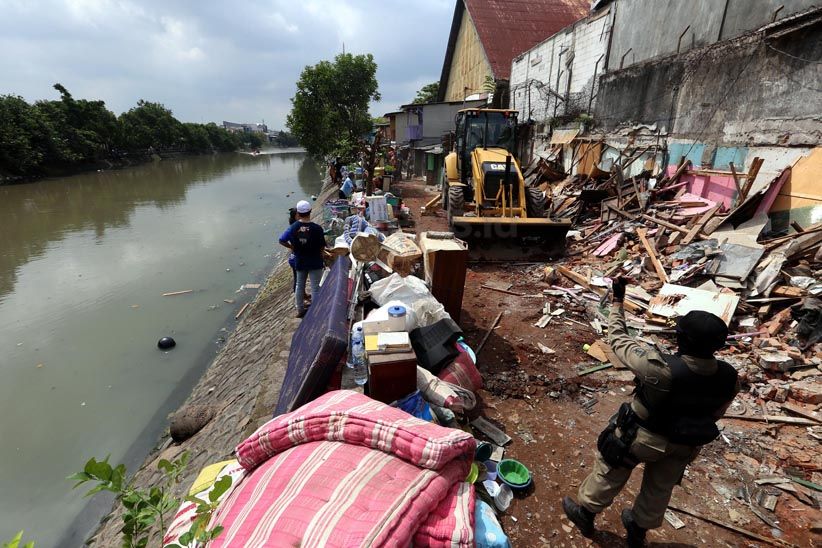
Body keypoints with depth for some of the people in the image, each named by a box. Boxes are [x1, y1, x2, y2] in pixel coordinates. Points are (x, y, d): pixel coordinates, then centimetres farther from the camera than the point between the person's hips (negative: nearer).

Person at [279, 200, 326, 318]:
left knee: (299, 285, 20)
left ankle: (300, 310, 31)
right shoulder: (317, 228, -19)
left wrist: (293, 247, 8)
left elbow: (282, 241, -5)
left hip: (299, 262, 4)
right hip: (315, 262, -3)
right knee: (316, 287, 7)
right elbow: (322, 247, -13)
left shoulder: (294, 227, -9)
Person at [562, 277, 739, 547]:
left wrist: (617, 301, -14)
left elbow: (618, 339, -26)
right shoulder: (729, 378, -21)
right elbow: (715, 413, -1)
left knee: (609, 475, 21)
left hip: (641, 436, -5)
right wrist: (692, 433, 19)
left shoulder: (660, 369, -40)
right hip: (684, 444, 5)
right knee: (659, 488, 29)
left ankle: (586, 515, 45)